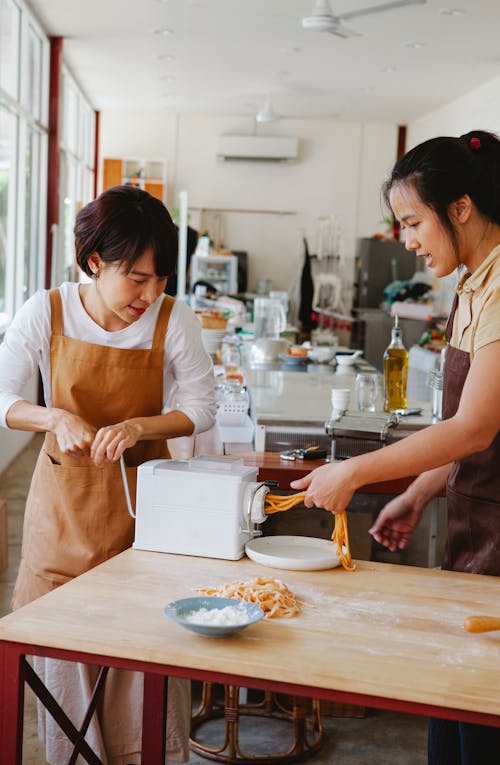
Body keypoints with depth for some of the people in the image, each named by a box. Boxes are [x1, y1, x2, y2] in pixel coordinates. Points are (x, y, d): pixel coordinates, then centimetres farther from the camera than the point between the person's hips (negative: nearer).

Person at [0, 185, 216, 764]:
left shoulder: (174, 320, -9)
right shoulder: (46, 312, -8)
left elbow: (201, 410, -2)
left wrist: (137, 427, -19)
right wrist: (57, 418, -21)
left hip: (142, 498, 0)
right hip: (64, 500, 1)